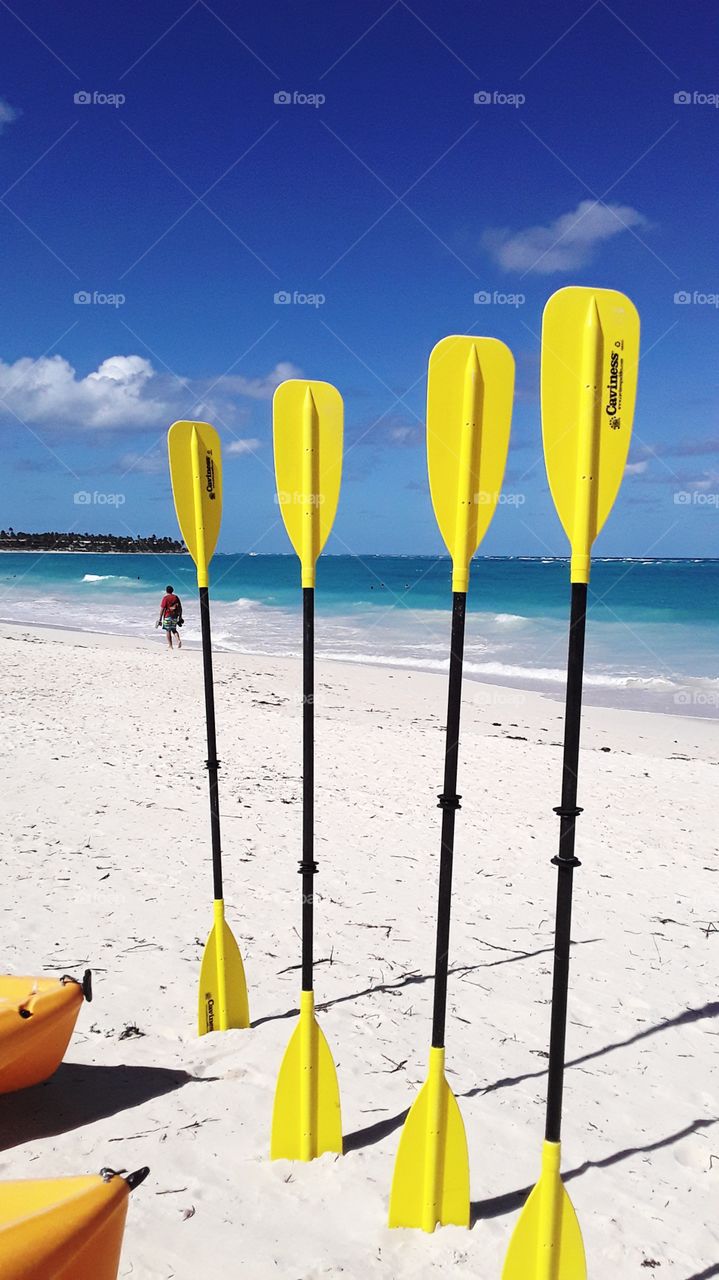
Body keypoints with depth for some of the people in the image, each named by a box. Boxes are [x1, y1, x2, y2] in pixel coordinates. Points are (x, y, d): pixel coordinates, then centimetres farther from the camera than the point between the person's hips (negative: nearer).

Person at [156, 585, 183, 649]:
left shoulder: (165, 598, -6)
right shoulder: (176, 597, 8)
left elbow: (162, 608, -10)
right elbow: (180, 608, 10)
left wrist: (160, 618, -7)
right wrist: (180, 617, 16)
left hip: (167, 616, -4)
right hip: (175, 616, 5)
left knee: (168, 630, 4)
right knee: (174, 630, 16)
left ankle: (170, 646, 3)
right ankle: (178, 640, -9)